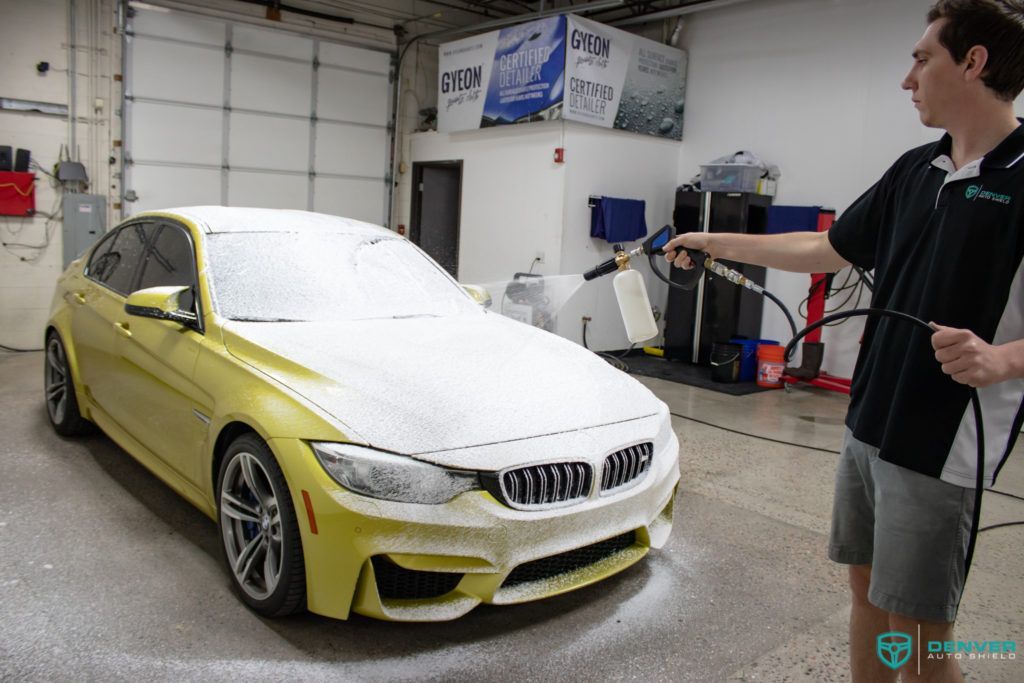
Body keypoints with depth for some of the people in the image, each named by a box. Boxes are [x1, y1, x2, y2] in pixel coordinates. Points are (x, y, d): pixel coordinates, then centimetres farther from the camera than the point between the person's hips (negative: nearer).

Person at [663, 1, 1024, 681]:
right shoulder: (916, 169, 10)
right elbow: (828, 248, 18)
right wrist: (714, 242, 20)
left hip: (943, 447, -7)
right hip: (867, 426, 7)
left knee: (918, 628, 5)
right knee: (867, 589, 18)